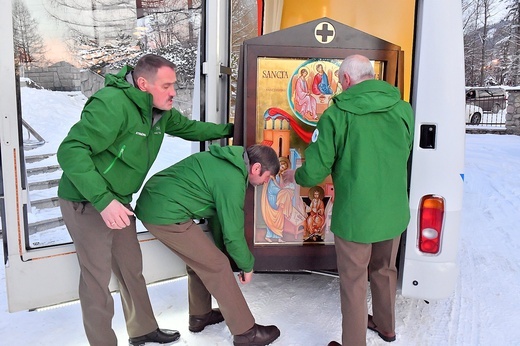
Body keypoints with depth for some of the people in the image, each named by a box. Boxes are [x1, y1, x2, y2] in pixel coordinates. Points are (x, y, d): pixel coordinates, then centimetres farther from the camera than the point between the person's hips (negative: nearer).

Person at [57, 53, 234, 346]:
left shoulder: (159, 110, 1)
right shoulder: (112, 104, -27)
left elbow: (188, 127, 19)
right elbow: (71, 151, -30)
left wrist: (229, 130, 18)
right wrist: (103, 200, -36)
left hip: (119, 200, 8)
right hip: (87, 202, -8)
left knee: (131, 268, 17)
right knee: (98, 277, 2)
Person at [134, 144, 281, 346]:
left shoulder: (227, 162, 12)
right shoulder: (232, 180, -17)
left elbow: (217, 213, 19)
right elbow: (233, 232, -10)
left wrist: (222, 250, 25)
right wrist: (247, 266, 6)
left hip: (154, 203, 10)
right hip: (166, 213, -10)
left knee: (200, 259, 21)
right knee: (217, 266, -4)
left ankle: (200, 315, 35)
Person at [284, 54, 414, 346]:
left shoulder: (336, 114, -16)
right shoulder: (404, 109, -3)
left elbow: (314, 172, -14)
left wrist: (295, 175, 8)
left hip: (355, 216, -5)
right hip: (394, 213, 6)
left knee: (354, 282, 12)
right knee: (384, 271, 26)